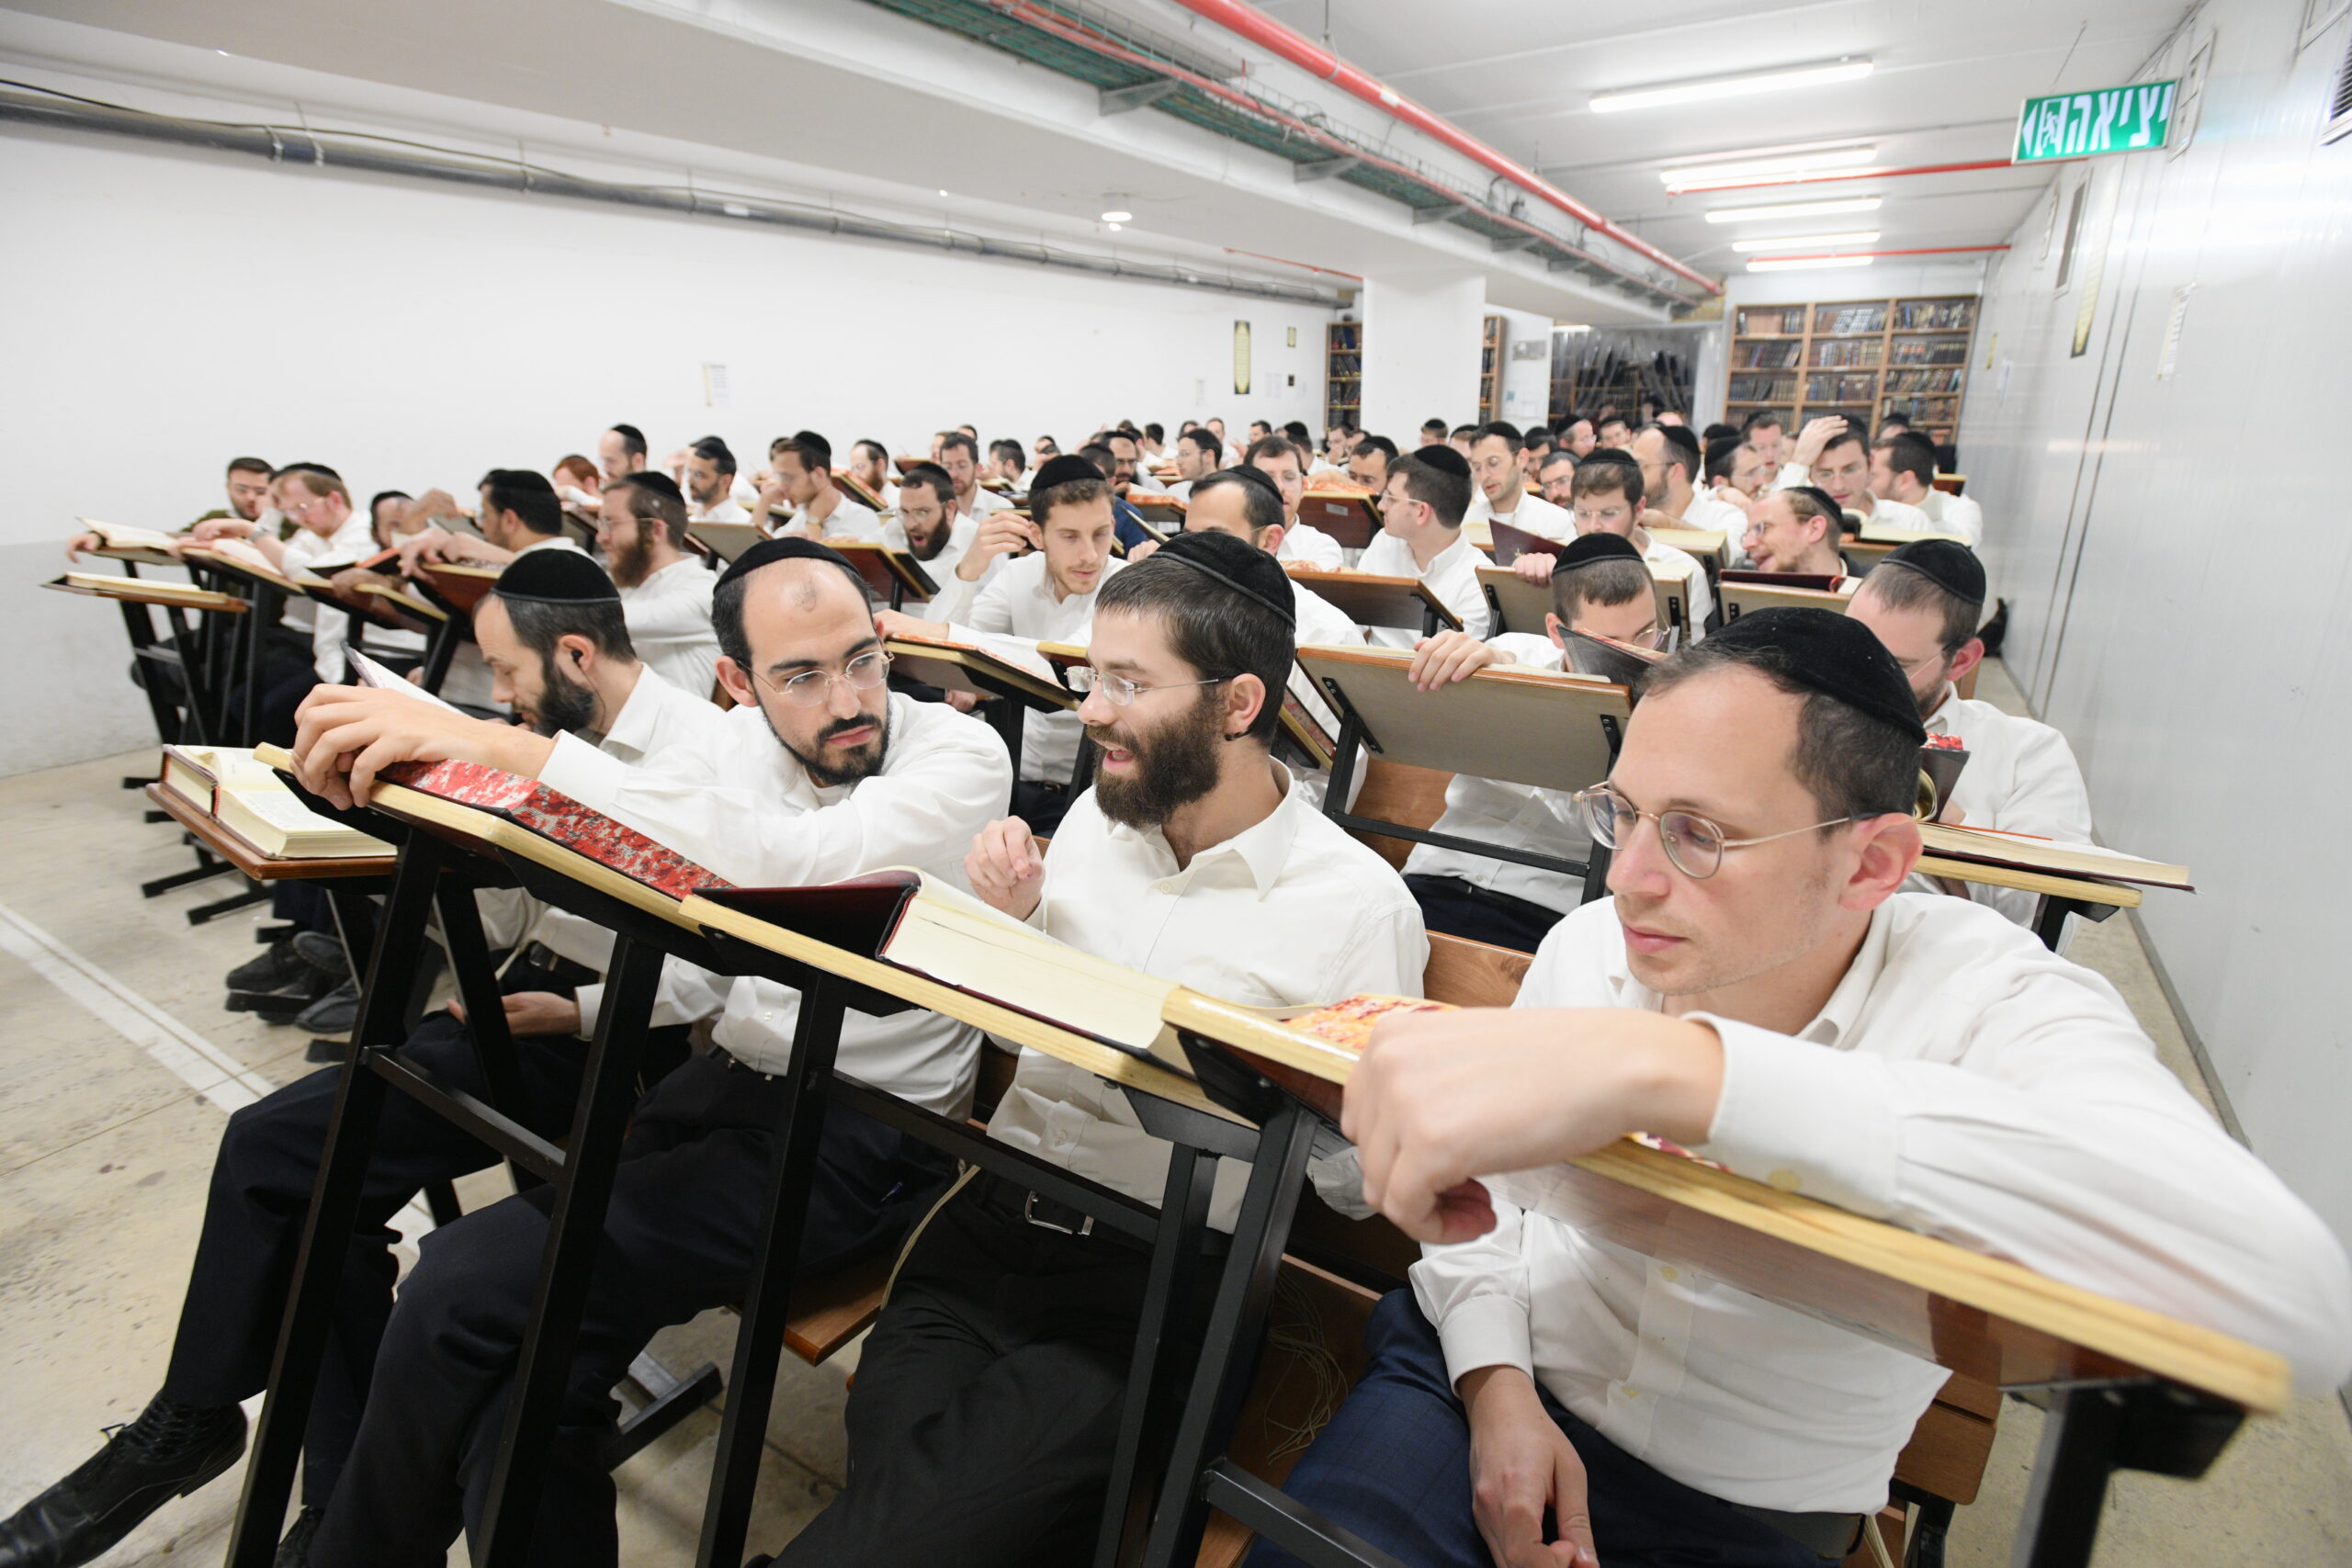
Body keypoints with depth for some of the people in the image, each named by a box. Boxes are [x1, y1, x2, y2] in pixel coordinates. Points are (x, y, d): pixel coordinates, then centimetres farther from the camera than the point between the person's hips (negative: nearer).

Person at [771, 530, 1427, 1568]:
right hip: (988, 1220, 4)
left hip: (1158, 1283, -3)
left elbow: (1355, 1180, -5)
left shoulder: (1360, 905, -11)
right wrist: (1011, 924, -3)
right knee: (893, 1467, -20)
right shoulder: (1097, 816, 4)